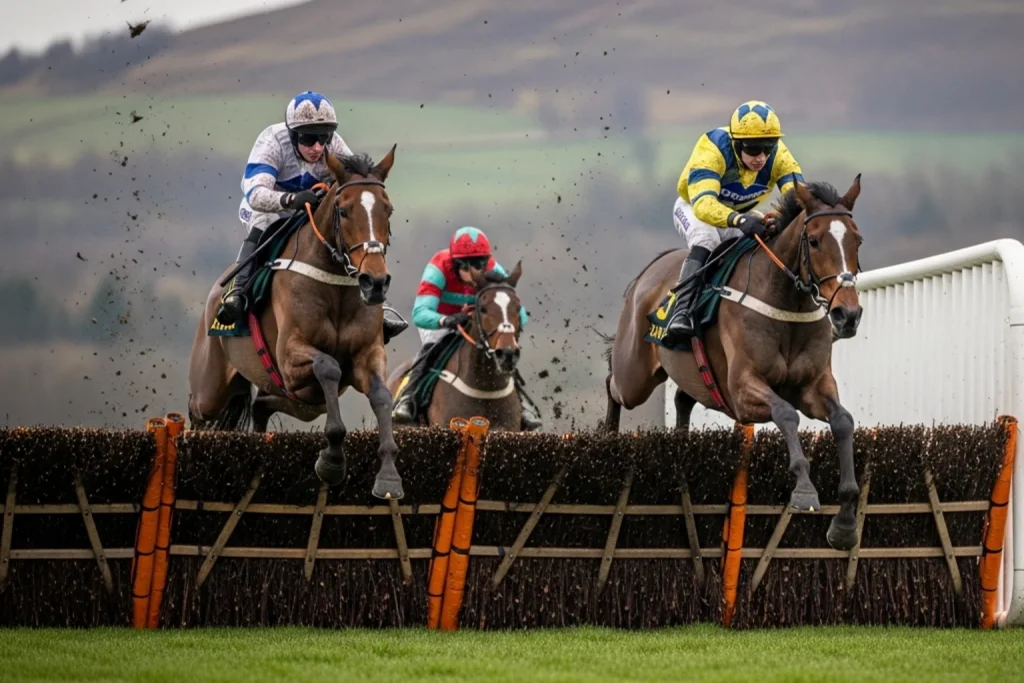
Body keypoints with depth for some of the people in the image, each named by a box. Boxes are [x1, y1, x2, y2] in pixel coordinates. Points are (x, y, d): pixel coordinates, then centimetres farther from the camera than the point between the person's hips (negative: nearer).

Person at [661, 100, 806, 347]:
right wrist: (739, 221, -69)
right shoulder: (712, 149, -37)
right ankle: (682, 312, -43)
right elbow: (703, 203, -50)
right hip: (693, 207, -5)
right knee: (706, 236, -37)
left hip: (742, 213, 5)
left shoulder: (778, 155, -24)